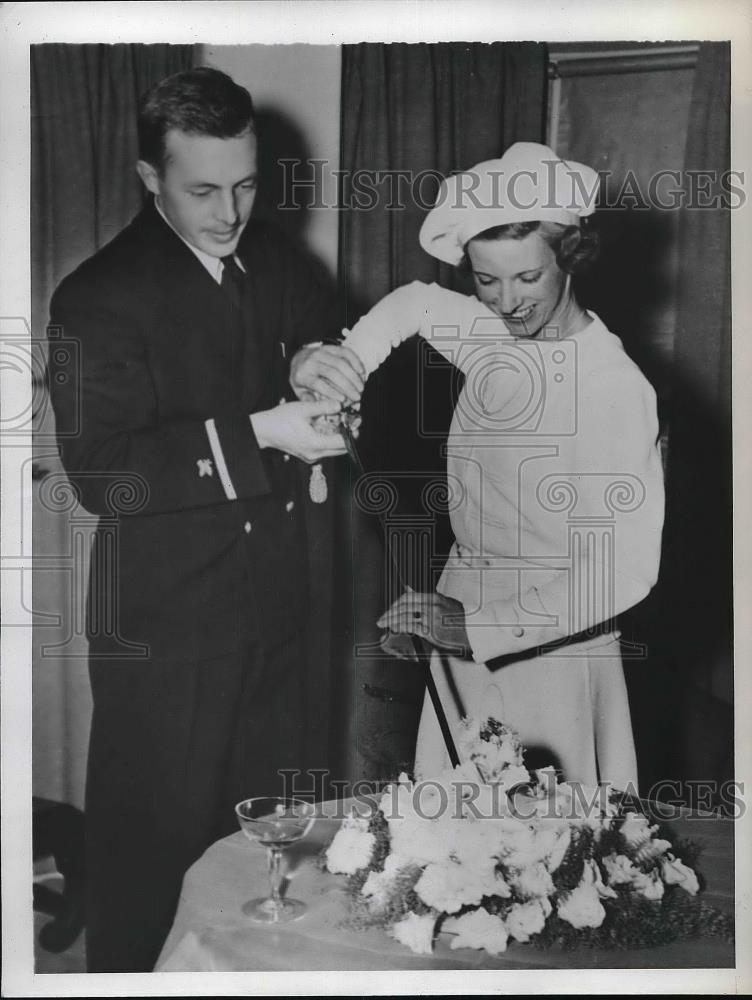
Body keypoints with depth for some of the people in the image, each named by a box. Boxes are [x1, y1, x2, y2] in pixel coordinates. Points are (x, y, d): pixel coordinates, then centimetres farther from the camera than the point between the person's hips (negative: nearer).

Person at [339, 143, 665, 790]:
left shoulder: (618, 388, -20)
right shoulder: (490, 332, -2)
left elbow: (626, 573, -22)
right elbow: (411, 304, 20)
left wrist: (476, 627, -26)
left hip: (552, 647, -6)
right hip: (463, 623, 6)